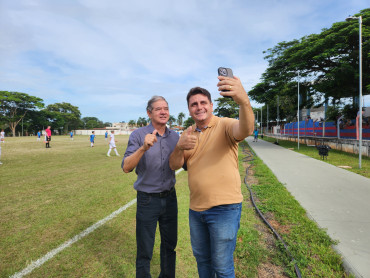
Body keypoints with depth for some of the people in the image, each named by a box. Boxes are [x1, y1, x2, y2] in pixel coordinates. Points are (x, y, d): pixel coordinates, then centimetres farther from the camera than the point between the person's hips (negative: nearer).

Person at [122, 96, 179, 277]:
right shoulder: (138, 135, -11)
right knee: (145, 250, 11)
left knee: (170, 245, 21)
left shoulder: (174, 136, 1)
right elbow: (126, 167, -21)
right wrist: (143, 148, -37)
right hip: (147, 200, -4)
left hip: (170, 197, 4)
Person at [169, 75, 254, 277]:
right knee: (201, 257, 25)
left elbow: (245, 130, -34)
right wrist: (179, 148, -20)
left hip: (224, 208, -5)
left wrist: (243, 101, -54)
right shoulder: (187, 134, 7)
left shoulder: (224, 126, -11)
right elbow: (174, 166, 1)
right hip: (196, 208, 6)